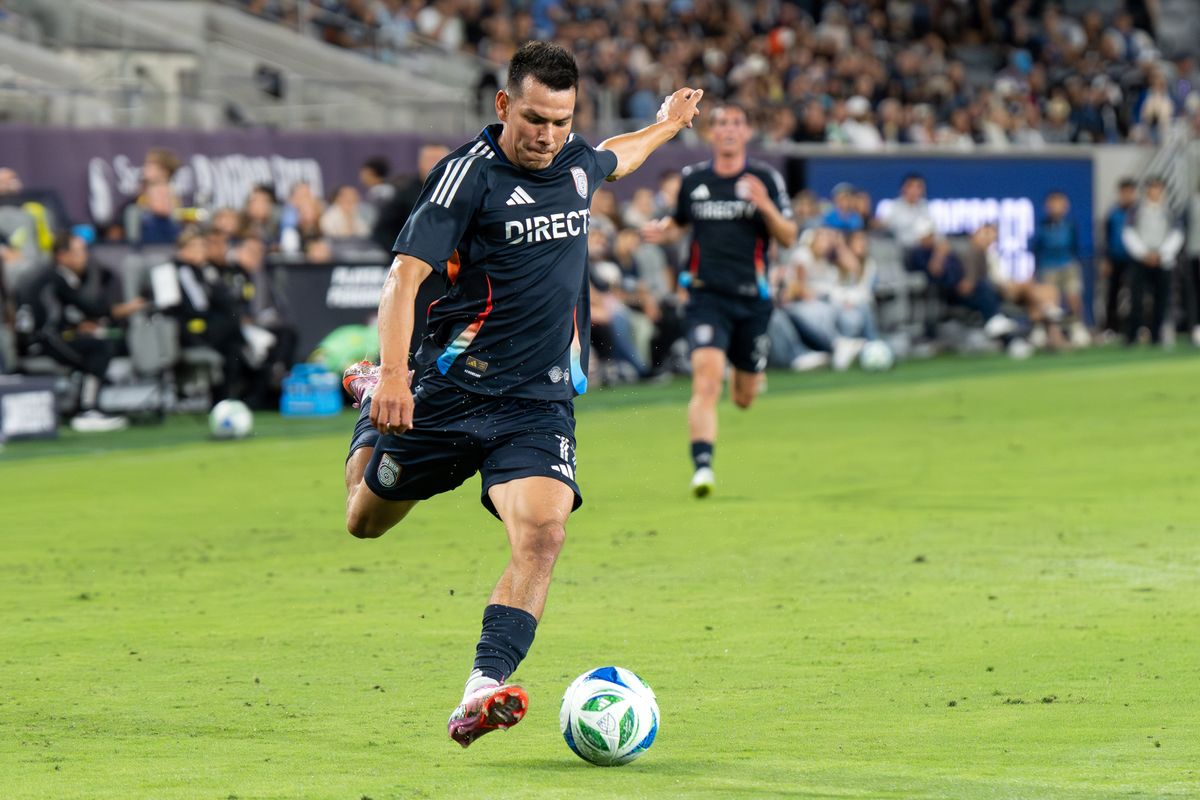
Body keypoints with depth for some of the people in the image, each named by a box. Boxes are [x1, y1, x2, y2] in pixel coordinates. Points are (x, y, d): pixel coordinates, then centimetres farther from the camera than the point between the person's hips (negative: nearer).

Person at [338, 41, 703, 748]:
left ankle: (483, 693, -31)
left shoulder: (576, 163, 7)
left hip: (542, 403, 3)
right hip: (453, 391, -3)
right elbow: (407, 272, -18)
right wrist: (394, 374, -29)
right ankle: (372, 400, 50)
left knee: (543, 533, -23)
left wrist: (667, 125, 49)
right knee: (366, 521, 16)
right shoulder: (470, 172, -12)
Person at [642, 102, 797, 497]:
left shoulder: (765, 178, 0)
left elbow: (788, 238, -3)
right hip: (707, 296, 0)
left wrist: (764, 205, -21)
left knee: (744, 399, 12)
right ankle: (702, 467, -23)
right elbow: (679, 223, 23)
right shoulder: (693, 178, 6)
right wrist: (661, 231, 1)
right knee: (707, 379, -22)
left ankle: (749, 371, 49)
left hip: (751, 299, 0)